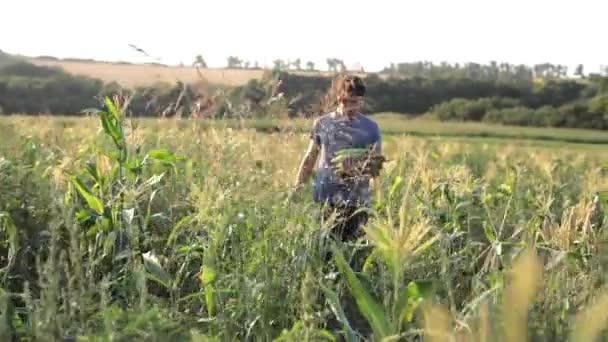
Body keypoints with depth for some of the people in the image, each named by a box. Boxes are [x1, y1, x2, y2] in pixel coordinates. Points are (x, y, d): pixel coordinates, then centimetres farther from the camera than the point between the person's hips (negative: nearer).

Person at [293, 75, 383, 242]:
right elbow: (309, 159, 11)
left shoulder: (371, 128, 3)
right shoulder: (322, 123, 5)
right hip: (324, 200, 1)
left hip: (356, 203, -1)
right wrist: (297, 189, 5)